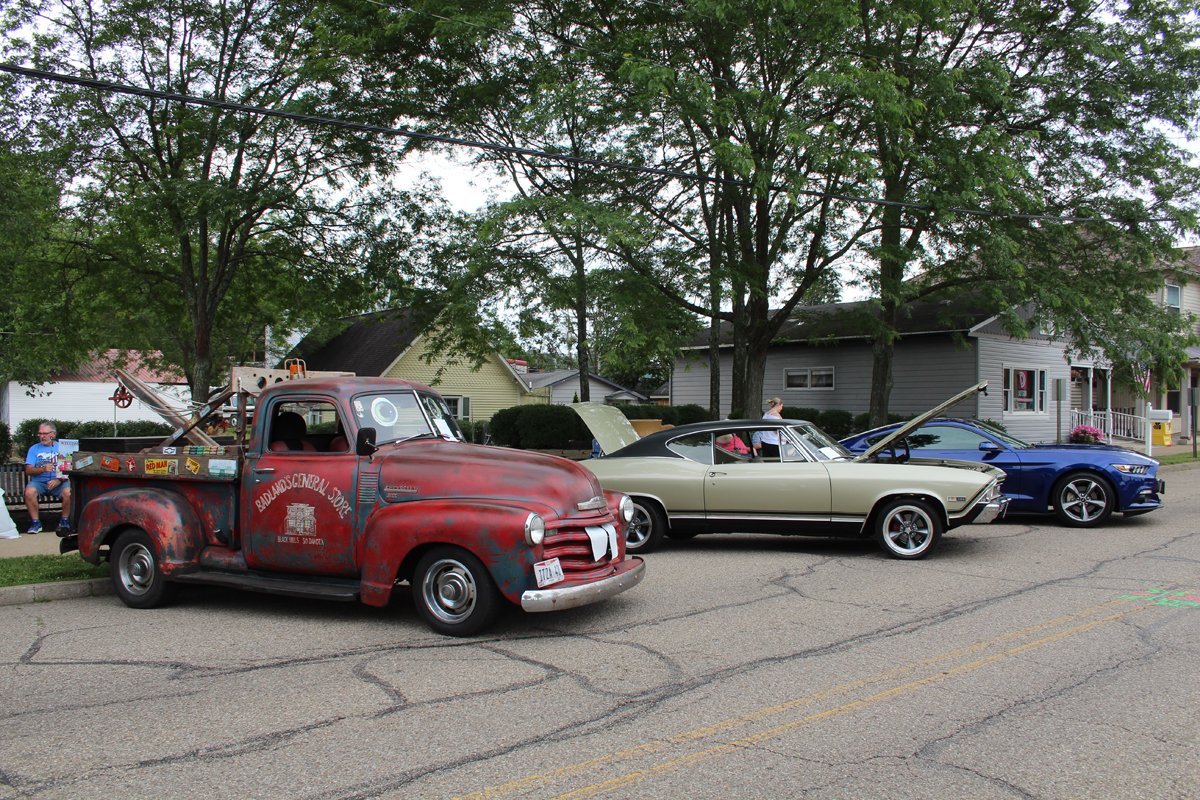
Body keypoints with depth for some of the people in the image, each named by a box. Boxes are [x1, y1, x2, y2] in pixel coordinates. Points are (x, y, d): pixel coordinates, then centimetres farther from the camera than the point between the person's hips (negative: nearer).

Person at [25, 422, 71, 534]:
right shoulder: (34, 449, 12)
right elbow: (28, 470, 1)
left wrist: (59, 480, -19)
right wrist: (43, 469, -19)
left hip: (59, 482, -1)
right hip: (39, 482, 1)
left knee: (68, 492, -32)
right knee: (29, 491, -31)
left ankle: (64, 521, -9)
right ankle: (36, 522, -15)